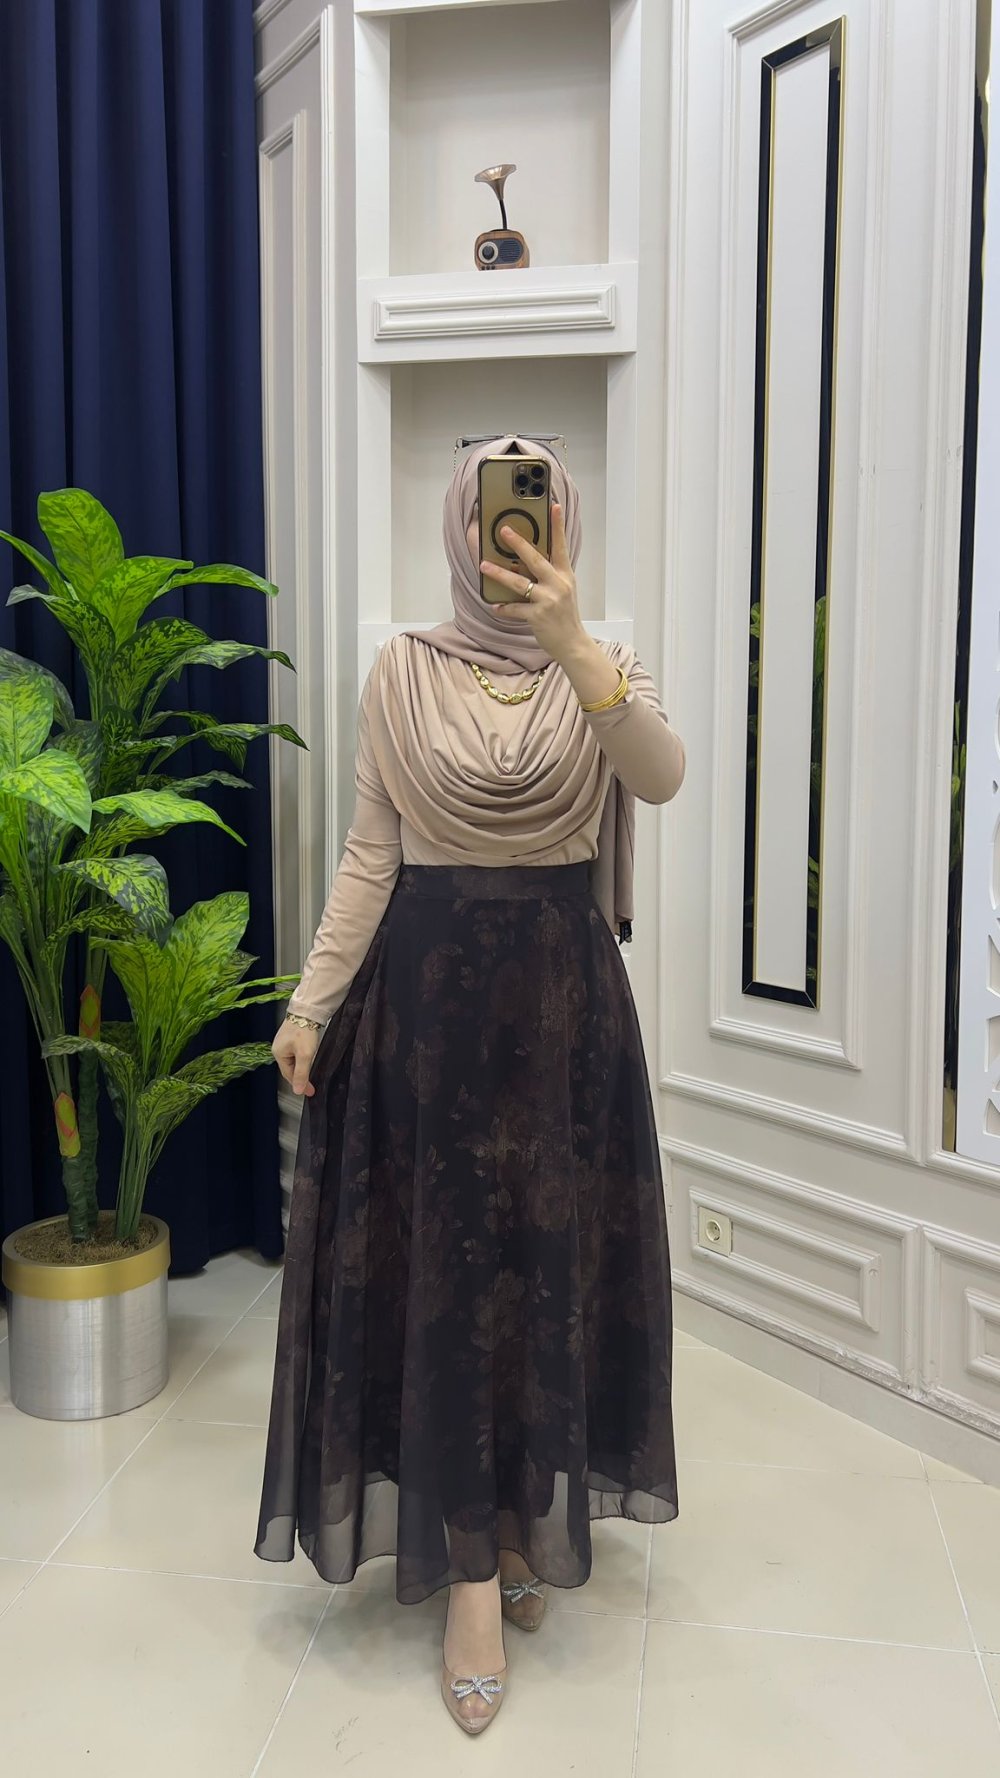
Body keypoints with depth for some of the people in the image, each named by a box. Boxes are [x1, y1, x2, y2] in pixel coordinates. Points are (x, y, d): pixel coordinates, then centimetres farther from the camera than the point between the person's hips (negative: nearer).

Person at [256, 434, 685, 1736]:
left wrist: (572, 641, -33)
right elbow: (370, 854, 2)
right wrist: (314, 999, -4)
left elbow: (662, 777, -21)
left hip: (564, 992, 1)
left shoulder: (606, 671, 1)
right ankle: (471, 1573, 15)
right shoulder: (403, 675, 1)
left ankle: (529, 1520, 32)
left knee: (557, 1261, 9)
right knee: (443, 1265, 2)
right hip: (430, 989, 0)